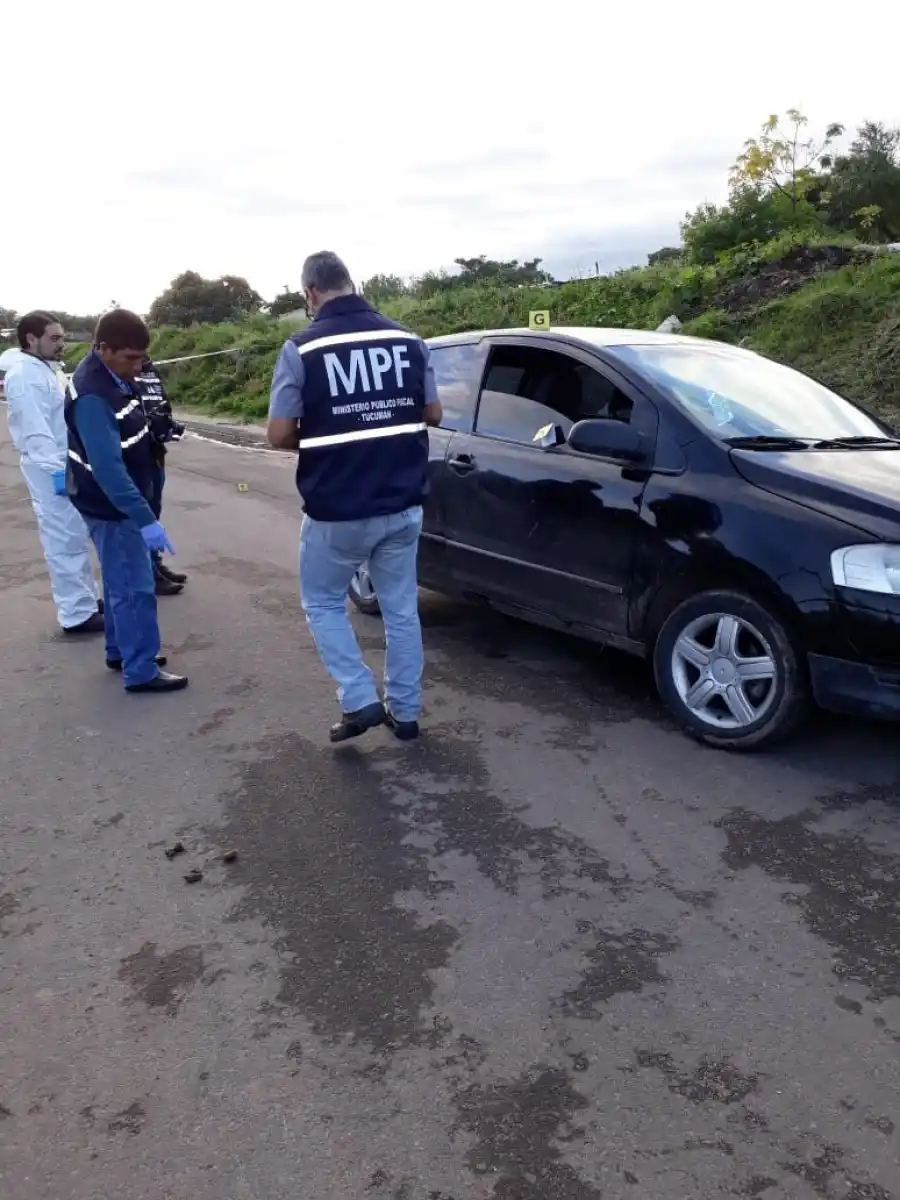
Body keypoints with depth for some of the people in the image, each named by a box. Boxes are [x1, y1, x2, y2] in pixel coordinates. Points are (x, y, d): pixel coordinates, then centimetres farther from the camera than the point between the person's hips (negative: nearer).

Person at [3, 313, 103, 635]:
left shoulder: (45, 369, 17)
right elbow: (35, 429, -23)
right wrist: (55, 468, -28)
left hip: (65, 465, 10)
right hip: (50, 470, -10)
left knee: (76, 538, 16)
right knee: (65, 542, -8)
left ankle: (87, 600, 26)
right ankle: (77, 614, -4)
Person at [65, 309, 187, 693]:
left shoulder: (112, 375, 2)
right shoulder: (92, 396, -29)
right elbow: (107, 467, -34)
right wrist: (145, 519, -36)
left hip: (120, 500, 10)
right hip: (111, 505, -10)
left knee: (121, 581, 20)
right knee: (135, 587, -3)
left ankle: (120, 652, 34)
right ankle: (141, 671, 7)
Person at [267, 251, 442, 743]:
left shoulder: (302, 348, -9)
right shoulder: (407, 339, 2)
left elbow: (279, 435, -9)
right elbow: (432, 413, 10)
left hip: (337, 511, -4)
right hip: (403, 504, 4)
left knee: (322, 602, 17)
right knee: (401, 607, 16)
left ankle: (359, 700, 9)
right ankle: (405, 711, 24)